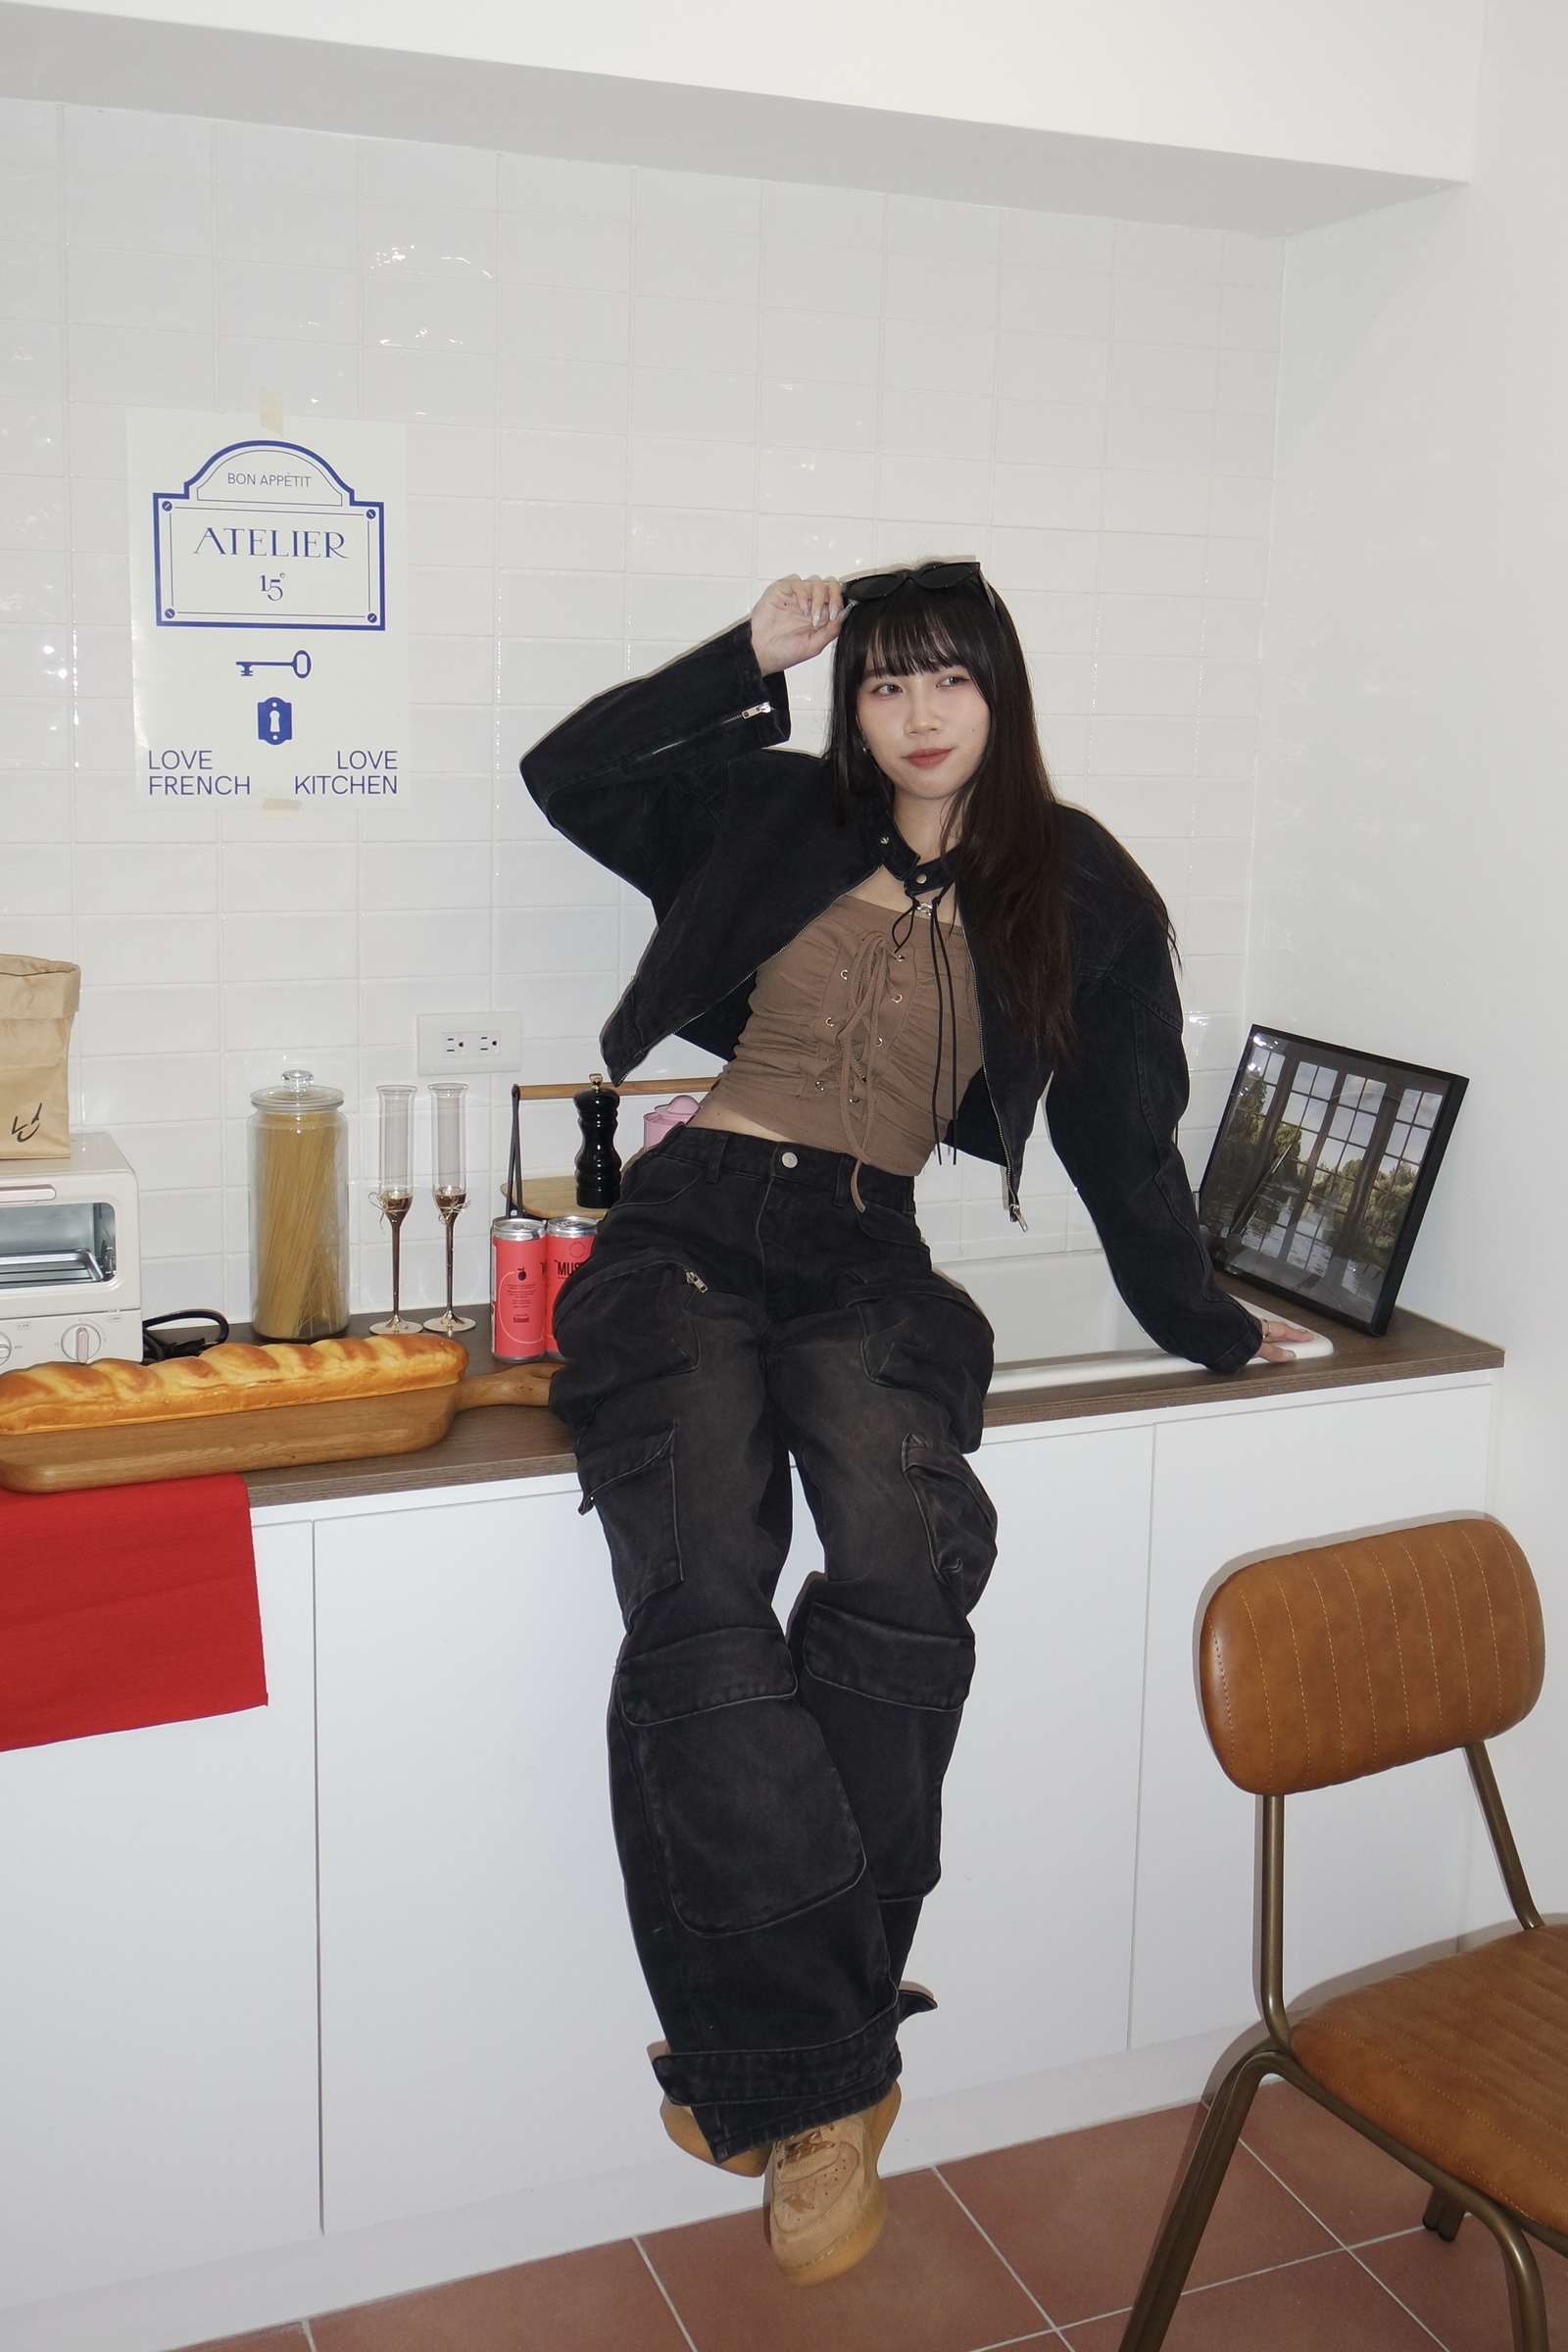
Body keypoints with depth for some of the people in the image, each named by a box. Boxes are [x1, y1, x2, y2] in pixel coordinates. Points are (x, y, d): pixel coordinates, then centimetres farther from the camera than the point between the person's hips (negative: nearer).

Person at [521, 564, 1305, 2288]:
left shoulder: (1078, 894, 12)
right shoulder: (780, 819, 14)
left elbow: (1120, 1137, 18)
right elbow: (567, 774, 19)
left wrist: (1199, 1325, 22)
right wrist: (744, 662, 11)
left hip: (864, 1262, 0)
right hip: (691, 1230, 0)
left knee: (898, 1572, -32)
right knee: (700, 1593, -29)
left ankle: (771, 2062, -19)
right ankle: (830, 2076, -20)